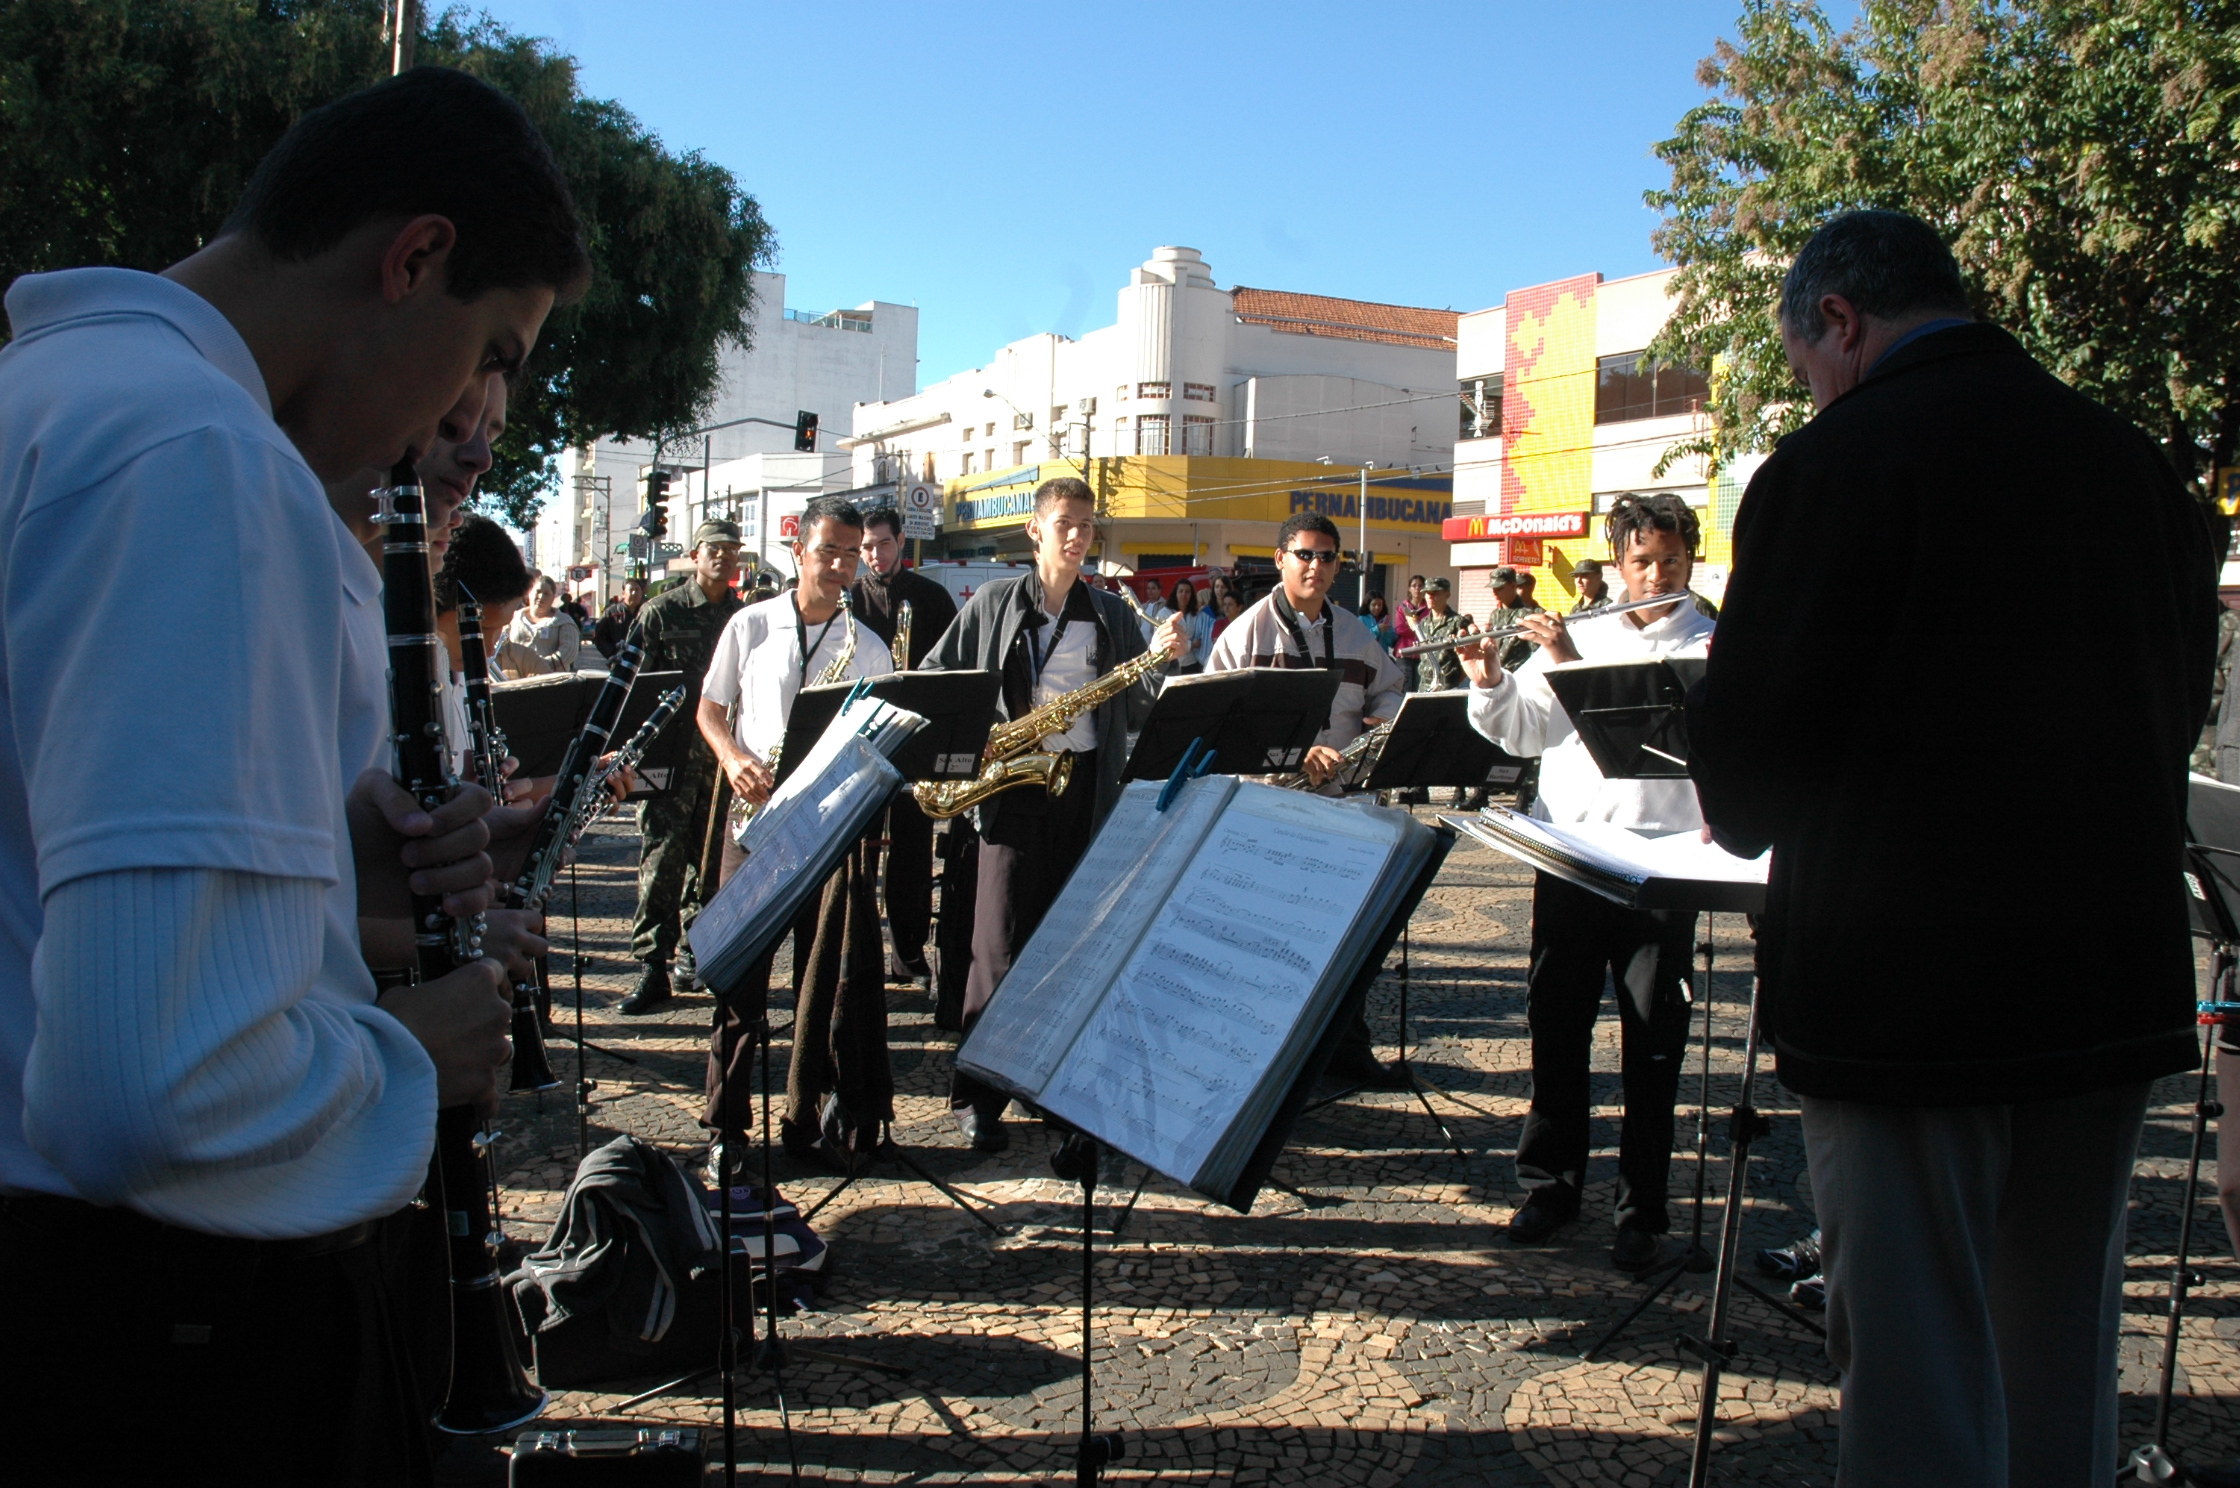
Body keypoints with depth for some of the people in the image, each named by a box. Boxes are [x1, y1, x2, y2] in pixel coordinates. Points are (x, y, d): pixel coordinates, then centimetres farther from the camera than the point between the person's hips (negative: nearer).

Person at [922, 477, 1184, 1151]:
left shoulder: (1113, 613, 14)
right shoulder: (993, 603, 8)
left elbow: (1133, 710, 10)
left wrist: (1162, 659, -7)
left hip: (1087, 788, 3)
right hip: (1013, 785, -3)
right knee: (1003, 943, -5)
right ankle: (975, 1097, 3)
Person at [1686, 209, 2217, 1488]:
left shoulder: (1835, 467, -13)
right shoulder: (2139, 466, 6)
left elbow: (1743, 770, -13)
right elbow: (2178, 714, 14)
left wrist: (1758, 825, 9)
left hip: (1904, 987, -6)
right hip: (2118, 983, 6)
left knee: (1919, 1378, 4)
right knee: (2063, 1365, 20)